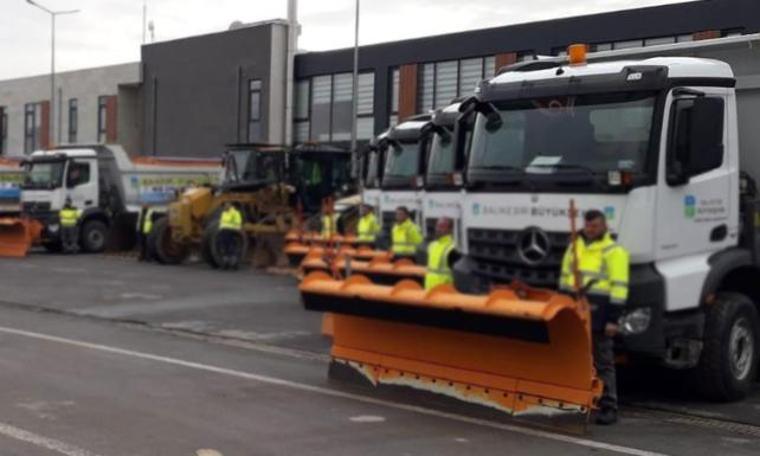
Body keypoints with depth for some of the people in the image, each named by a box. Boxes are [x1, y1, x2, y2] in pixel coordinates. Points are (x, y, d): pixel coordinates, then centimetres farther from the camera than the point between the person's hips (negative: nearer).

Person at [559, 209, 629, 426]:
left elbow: (619, 287, -10)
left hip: (598, 316, -6)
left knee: (603, 363, -2)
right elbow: (565, 278, 22)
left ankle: (609, 408, 2)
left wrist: (613, 319, -15)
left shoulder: (614, 252, -5)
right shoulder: (574, 247, 16)